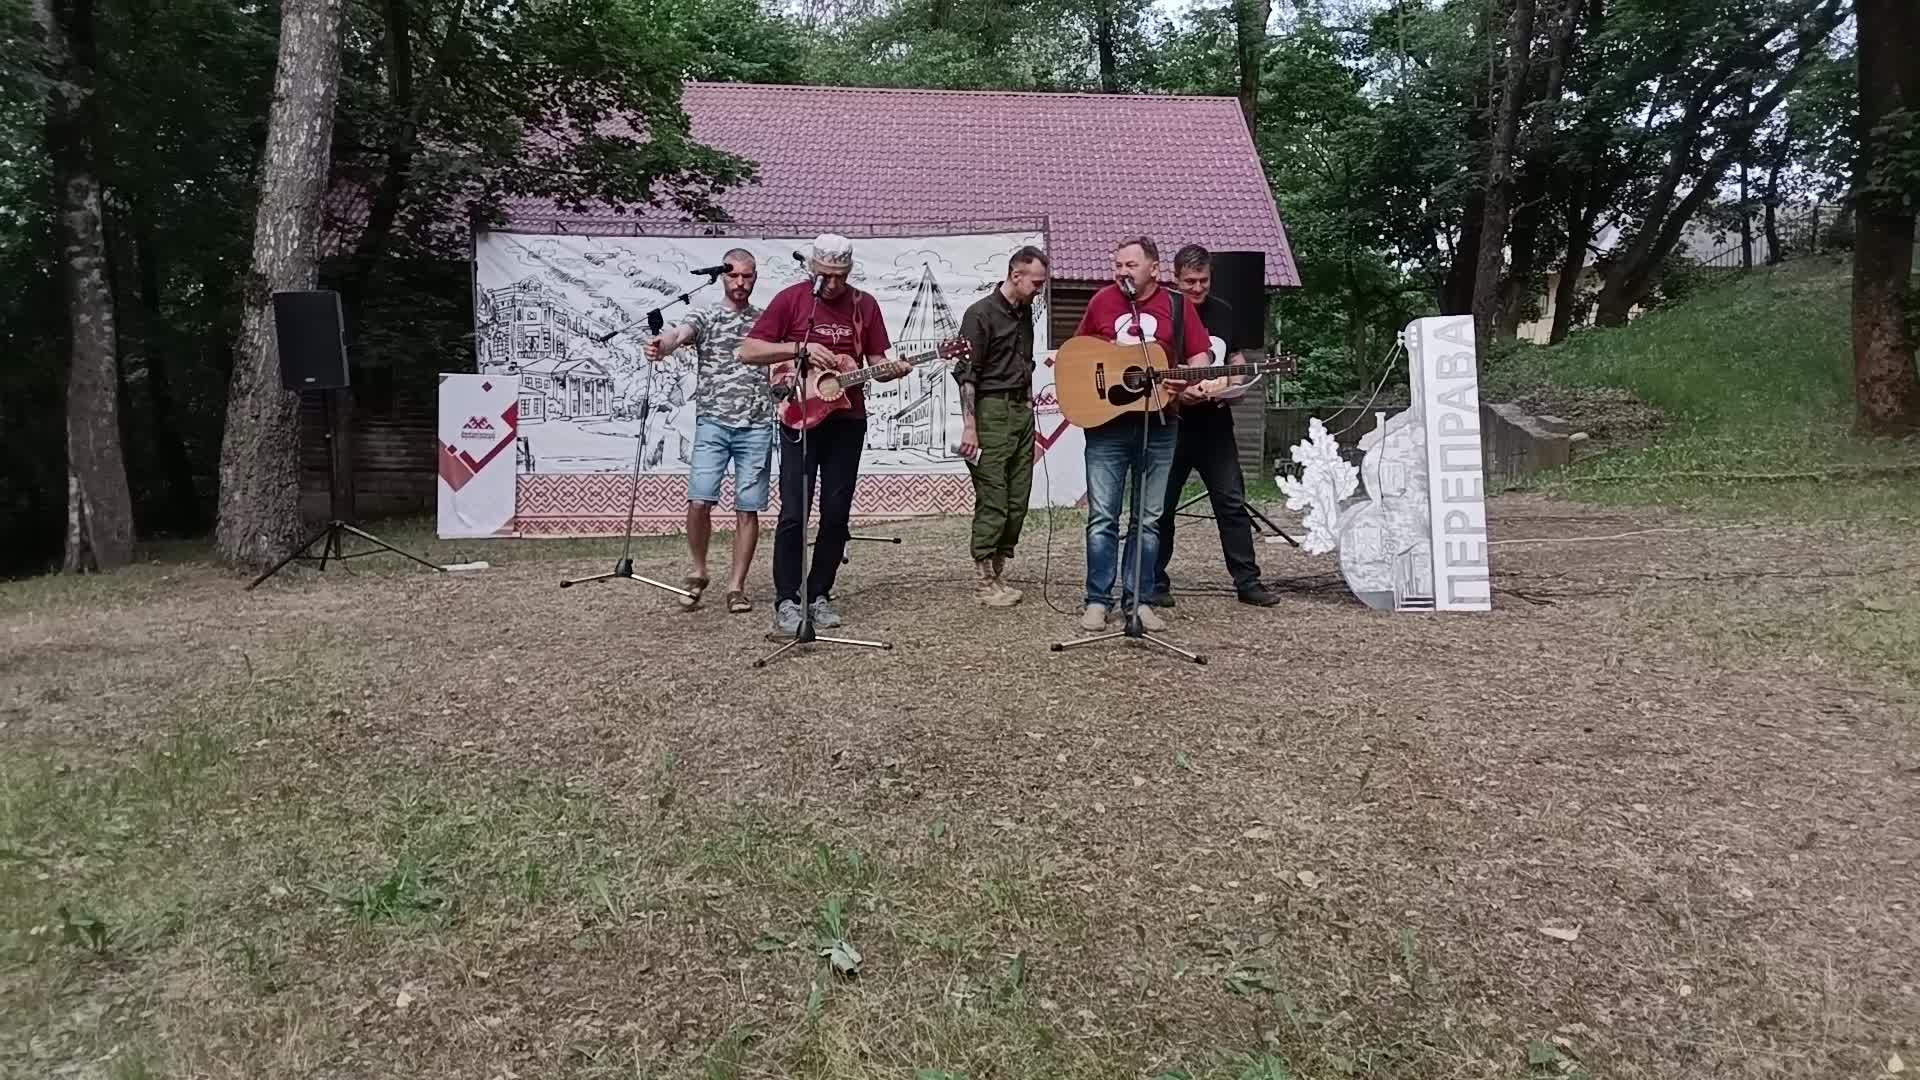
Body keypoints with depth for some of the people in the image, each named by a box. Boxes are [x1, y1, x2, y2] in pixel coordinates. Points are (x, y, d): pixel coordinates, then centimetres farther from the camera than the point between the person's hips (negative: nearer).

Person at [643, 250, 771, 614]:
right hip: (712, 423, -2)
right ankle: (698, 573, 12)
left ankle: (736, 586, 9)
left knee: (748, 509, 0)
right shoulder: (705, 316, 5)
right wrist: (661, 346, -40)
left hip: (756, 426, 2)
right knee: (699, 501, -11)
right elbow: (679, 334, -16)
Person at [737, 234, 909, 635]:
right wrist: (801, 347, -17)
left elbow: (876, 362, 11)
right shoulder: (791, 298, -3)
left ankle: (820, 595, 17)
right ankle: (787, 601, 2)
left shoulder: (864, 304, 7)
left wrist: (893, 370, -12)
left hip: (847, 420, 3)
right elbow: (748, 351, -6)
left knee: (837, 513, 5)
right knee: (793, 513, -7)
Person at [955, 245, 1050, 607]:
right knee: (993, 500, -7)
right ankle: (987, 584, 0)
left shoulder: (1024, 312, 15)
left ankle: (998, 574, 12)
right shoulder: (981, 313, -8)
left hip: (1022, 409, 8)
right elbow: (966, 373, -12)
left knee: (1018, 500, 5)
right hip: (991, 410, -8)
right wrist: (969, 426, -18)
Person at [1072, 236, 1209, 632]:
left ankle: (1137, 599, 14)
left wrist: (1193, 384, -14)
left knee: (1148, 518, 6)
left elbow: (1199, 360, 6)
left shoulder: (1179, 306, 4)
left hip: (1158, 425, 0)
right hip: (1105, 424, 0)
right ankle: (1098, 600, 4)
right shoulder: (1102, 301, 6)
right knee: (1102, 516, -2)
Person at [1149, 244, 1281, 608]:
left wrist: (1236, 384, 1)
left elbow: (1235, 358, 22)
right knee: (1161, 506, 3)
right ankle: (1156, 584, 14)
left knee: (1232, 502, 4)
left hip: (1215, 424, 4)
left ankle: (1247, 581, 9)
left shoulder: (1223, 311, 10)